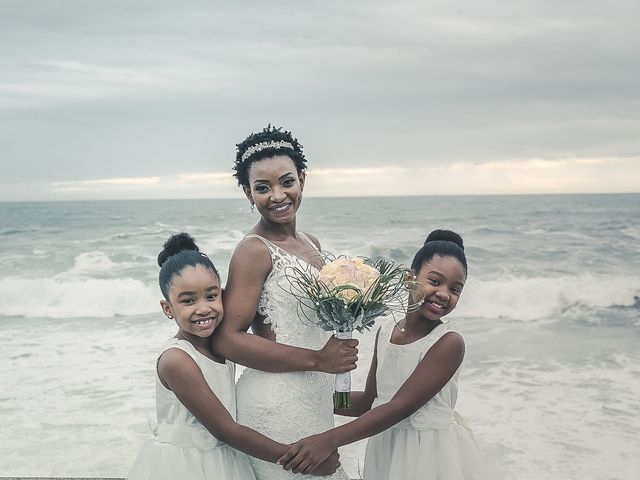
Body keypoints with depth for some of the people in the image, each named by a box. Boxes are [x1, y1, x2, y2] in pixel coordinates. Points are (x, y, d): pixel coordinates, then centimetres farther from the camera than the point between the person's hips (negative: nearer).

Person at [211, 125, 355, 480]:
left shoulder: (310, 243, 9)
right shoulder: (255, 250, -15)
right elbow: (228, 339, -21)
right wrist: (317, 360, -19)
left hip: (317, 397, 8)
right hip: (277, 401, -8)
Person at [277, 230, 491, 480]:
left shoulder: (449, 343, -19)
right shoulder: (386, 330, -1)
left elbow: (399, 407, -24)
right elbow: (370, 401, 8)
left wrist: (329, 440, -30)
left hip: (435, 453, -5)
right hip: (386, 451, 5)